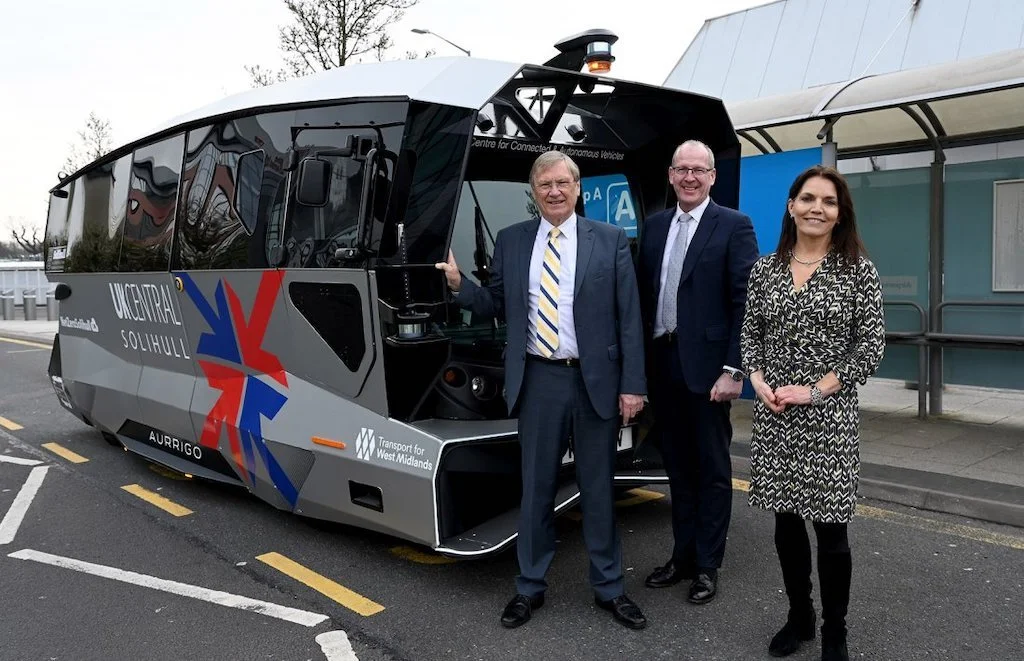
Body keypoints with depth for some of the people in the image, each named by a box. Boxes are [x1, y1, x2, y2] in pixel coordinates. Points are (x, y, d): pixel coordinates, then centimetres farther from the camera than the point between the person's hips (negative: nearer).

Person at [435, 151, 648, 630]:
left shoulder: (610, 240, 0)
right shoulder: (510, 241, 6)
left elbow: (629, 318, -2)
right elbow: (496, 307, 8)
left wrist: (632, 385, -6)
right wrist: (459, 284, -10)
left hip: (595, 381, -1)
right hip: (538, 381, 1)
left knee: (598, 488, 10)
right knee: (536, 488, 11)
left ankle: (608, 587, 26)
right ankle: (530, 586, 27)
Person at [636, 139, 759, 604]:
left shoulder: (734, 226, -5)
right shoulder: (654, 226, 11)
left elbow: (745, 302, -10)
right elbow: (643, 295, 11)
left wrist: (733, 369, -16)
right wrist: (639, 362, 5)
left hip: (706, 366, -5)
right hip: (661, 362, 5)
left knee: (712, 470, 8)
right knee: (678, 467, 16)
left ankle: (707, 565, 21)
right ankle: (682, 556, 29)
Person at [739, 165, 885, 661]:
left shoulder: (857, 270, -3)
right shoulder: (764, 269, 6)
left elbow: (871, 346, -5)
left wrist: (815, 390, -13)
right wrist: (759, 382, -7)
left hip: (829, 416, -3)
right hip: (773, 415, 3)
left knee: (830, 527, 2)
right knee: (786, 521, 11)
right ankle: (799, 617, 31)